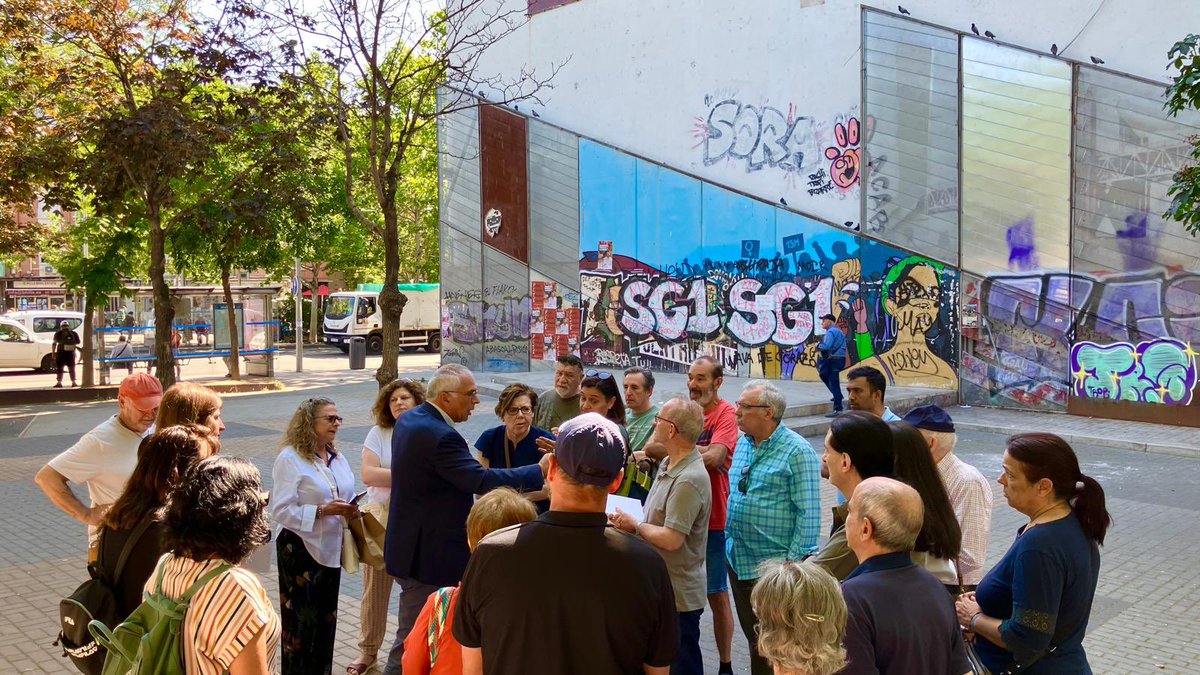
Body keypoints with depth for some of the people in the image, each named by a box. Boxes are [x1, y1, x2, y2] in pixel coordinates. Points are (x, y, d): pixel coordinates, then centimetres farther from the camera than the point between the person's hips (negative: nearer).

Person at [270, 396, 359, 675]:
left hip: (330, 547, 7)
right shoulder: (289, 458, -13)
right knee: (301, 618, 0)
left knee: (326, 616, 13)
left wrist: (350, 510, -3)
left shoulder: (337, 457, 10)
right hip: (300, 548, -7)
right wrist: (322, 511, -25)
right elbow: (280, 511, -18)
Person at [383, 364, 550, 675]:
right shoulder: (439, 436, -27)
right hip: (428, 554, -11)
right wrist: (539, 471, -22)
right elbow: (481, 480, -30)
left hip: (415, 545, 11)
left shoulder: (409, 419, 6)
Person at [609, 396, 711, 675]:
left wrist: (634, 526, -13)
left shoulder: (689, 480, -25)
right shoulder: (669, 464, 7)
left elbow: (671, 539, -28)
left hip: (678, 596, -10)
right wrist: (629, 520, -2)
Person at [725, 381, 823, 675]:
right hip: (737, 560, 7)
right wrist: (730, 541, 14)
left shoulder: (797, 451, -15)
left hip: (774, 564, -7)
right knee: (753, 637, 19)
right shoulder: (743, 444, 6)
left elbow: (808, 513, -16)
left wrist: (793, 561, -18)